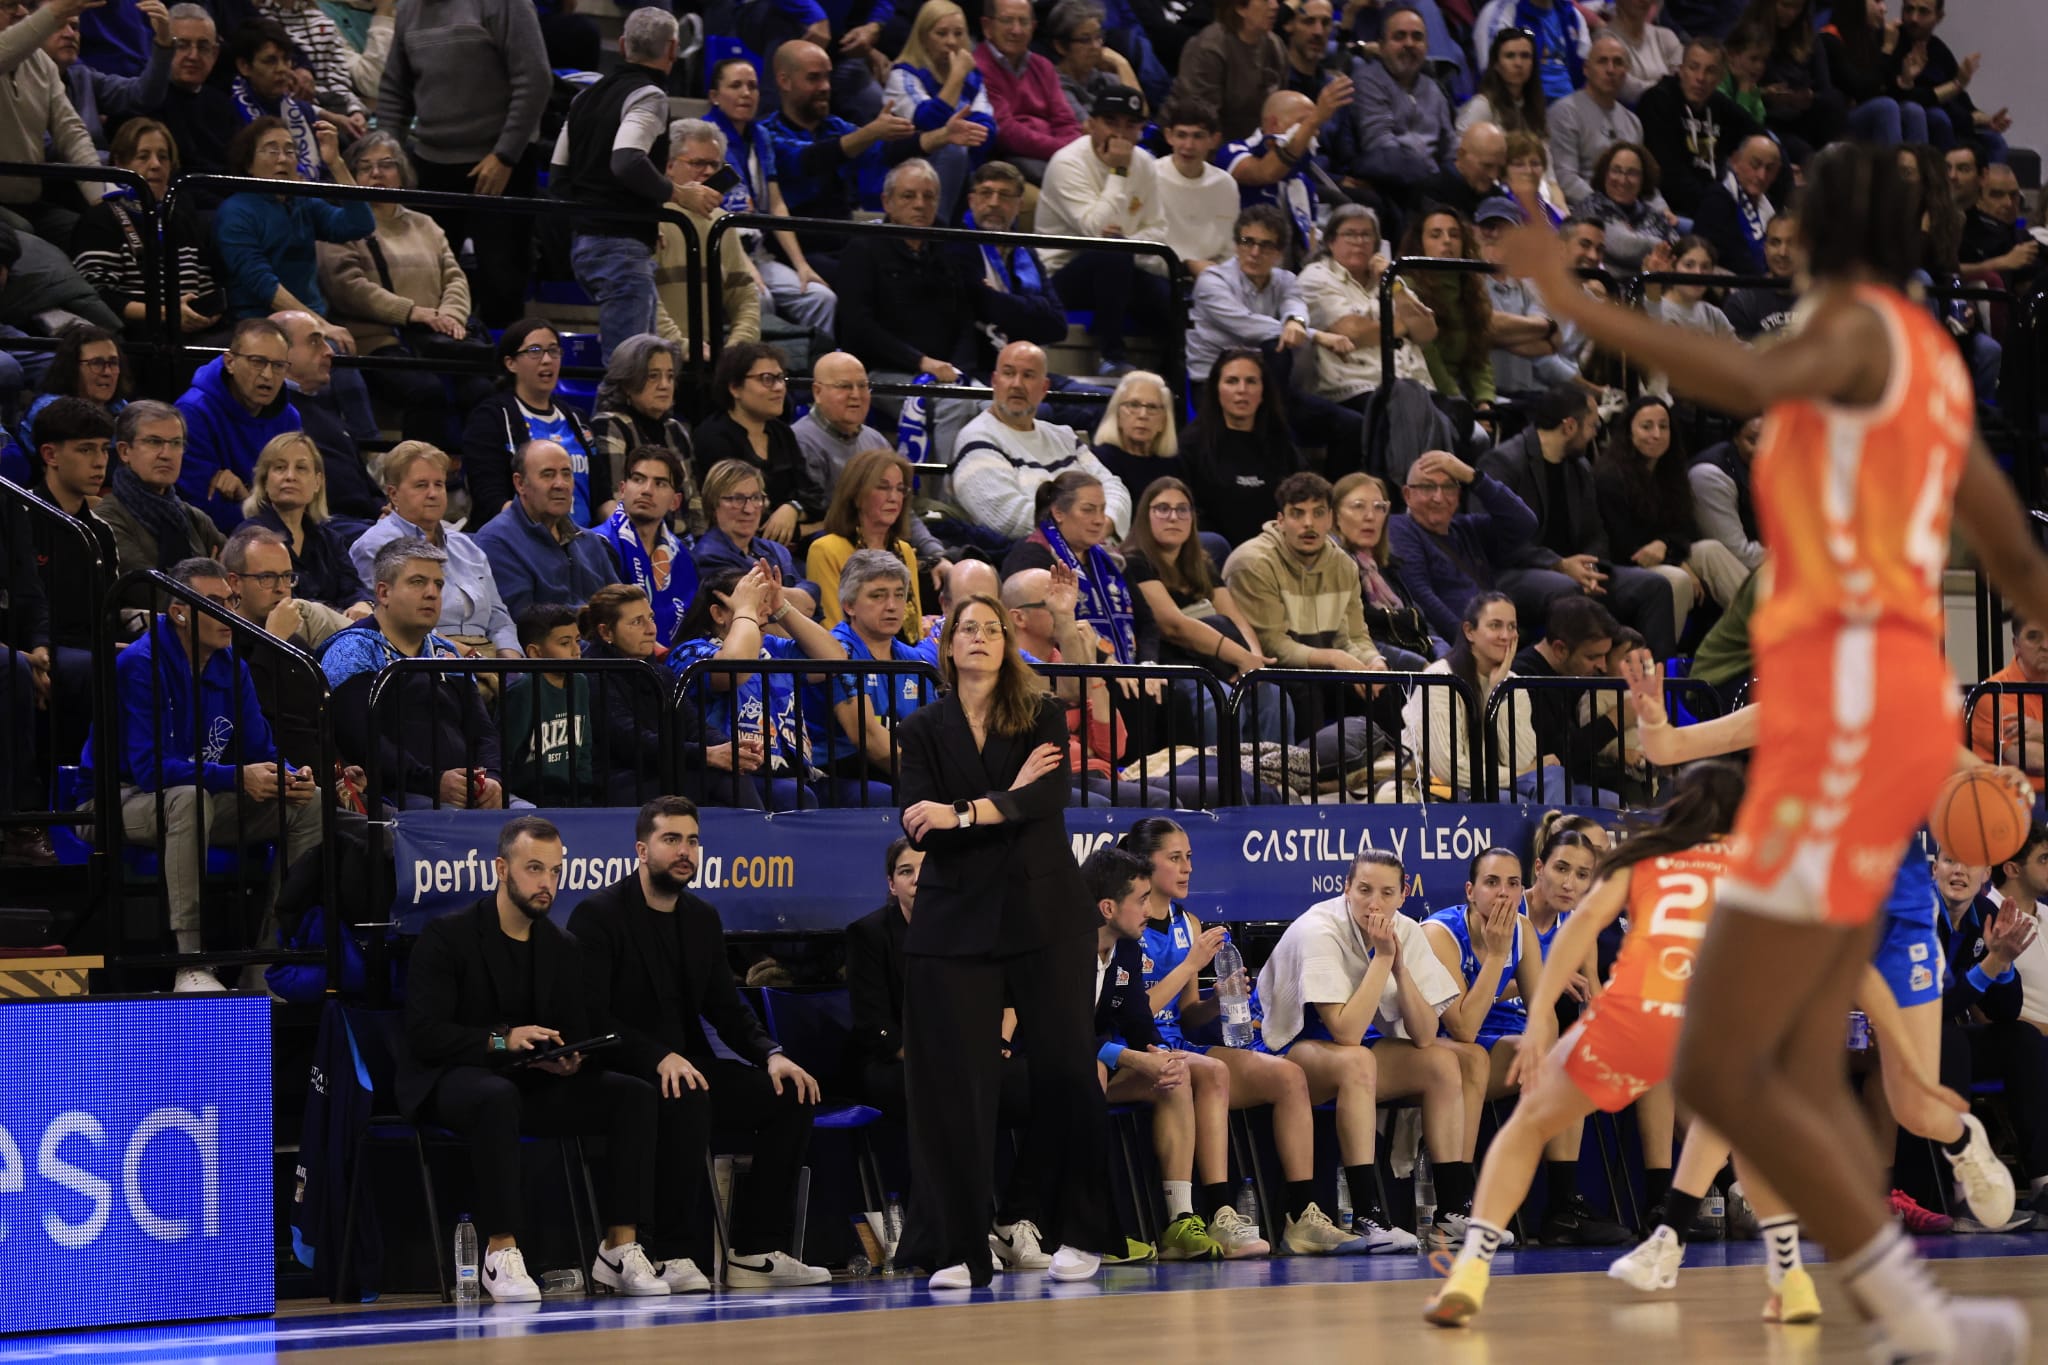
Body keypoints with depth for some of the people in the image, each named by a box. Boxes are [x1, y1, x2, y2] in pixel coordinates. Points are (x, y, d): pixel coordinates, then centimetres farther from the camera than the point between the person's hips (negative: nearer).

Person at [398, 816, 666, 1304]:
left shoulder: (564, 949, 12)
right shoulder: (447, 936, -6)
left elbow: (581, 1038, 9)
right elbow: (424, 1034, -15)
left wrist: (570, 1060, -17)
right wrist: (502, 1041, -29)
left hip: (533, 1083, 6)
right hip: (451, 1080, -6)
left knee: (634, 1094, -16)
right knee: (498, 1097, -42)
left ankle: (620, 1248, -17)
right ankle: (501, 1254, -40)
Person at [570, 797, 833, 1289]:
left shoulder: (703, 920, 16)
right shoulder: (598, 915, -7)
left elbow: (727, 1008, 16)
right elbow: (588, 1015, -17)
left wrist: (772, 1055, -5)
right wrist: (660, 1058, -30)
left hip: (687, 1062, 8)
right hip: (622, 1073, -8)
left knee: (791, 1095, -11)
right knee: (687, 1100, -38)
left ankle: (756, 1250, -11)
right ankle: (675, 1256, -33)